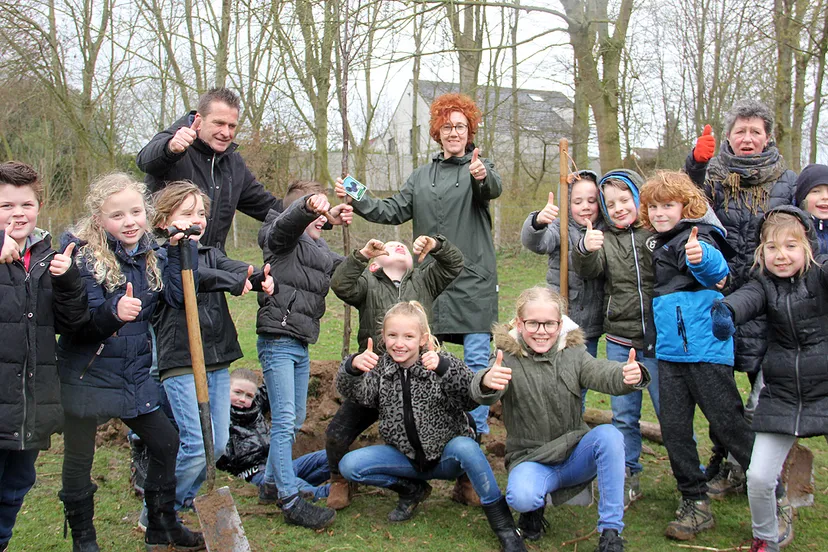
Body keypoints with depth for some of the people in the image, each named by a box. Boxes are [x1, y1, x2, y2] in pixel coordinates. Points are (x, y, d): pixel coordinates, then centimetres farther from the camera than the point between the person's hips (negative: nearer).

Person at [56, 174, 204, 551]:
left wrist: (179, 251, -11)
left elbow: (179, 297, -8)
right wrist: (113, 311, -38)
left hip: (134, 377, 5)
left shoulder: (153, 256, 3)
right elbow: (76, 321, -20)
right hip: (85, 375, -5)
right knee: (79, 458, 8)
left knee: (166, 442, 11)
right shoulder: (84, 257, -13)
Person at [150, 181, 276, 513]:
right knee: (197, 445, -10)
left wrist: (262, 280, -25)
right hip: (180, 362, -7)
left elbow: (236, 269, -4)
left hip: (218, 361, 7)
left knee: (219, 443, 11)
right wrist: (236, 281, -36)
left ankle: (184, 500, 32)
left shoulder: (210, 254, 15)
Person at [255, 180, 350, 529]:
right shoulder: (283, 238, -6)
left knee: (294, 420, 16)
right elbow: (288, 222, -28)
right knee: (284, 420, -9)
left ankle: (271, 484, 30)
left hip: (301, 344, 9)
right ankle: (290, 501, -6)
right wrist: (310, 207, -51)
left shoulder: (319, 250, 20)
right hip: (278, 340, -9)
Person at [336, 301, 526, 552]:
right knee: (350, 465, -16)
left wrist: (444, 367, -46)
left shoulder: (440, 364, -12)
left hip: (447, 456, -3)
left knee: (465, 447, -36)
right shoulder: (381, 368, -1)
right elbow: (353, 392, -18)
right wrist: (352, 367, -41)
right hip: (407, 457, 4)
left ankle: (504, 526, -21)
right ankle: (413, 490, 9)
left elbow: (472, 397, -28)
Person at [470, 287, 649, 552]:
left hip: (575, 454, 3)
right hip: (531, 459, -2)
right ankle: (535, 506, 7)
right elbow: (483, 394, -27)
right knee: (521, 497, -34)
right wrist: (487, 382, -53)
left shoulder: (573, 353, 0)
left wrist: (629, 374, -43)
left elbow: (604, 374, -19)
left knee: (609, 434, -28)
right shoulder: (508, 358, -8)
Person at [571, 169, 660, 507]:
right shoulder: (606, 239, 5)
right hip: (620, 341, 3)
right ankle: (629, 478, 25)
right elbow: (587, 271, -10)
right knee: (624, 415, 12)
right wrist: (585, 250, -31)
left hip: (659, 339, -3)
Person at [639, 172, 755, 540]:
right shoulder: (663, 246, 17)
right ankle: (695, 503, 19)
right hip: (670, 352, 8)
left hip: (705, 348, -8)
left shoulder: (697, 237, -9)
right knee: (674, 428, 7)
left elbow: (716, 268, -31)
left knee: (727, 423, 0)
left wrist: (701, 258, -53)